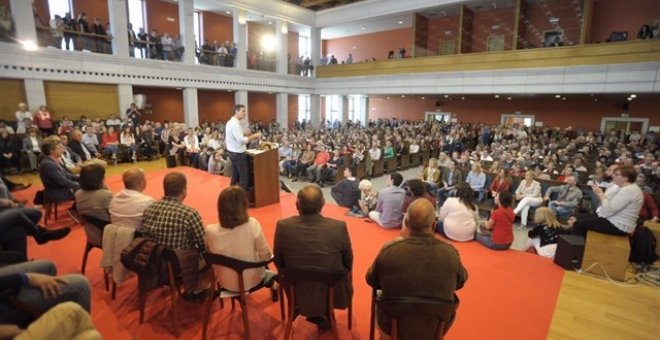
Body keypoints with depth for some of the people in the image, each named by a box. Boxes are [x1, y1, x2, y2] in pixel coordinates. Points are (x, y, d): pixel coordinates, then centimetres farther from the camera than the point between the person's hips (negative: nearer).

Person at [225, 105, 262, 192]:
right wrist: (254, 136, -23)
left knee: (235, 176, 16)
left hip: (232, 152, 10)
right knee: (244, 177, -3)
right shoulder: (235, 124, -21)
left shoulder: (231, 122, 11)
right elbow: (241, 140, -28)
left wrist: (245, 134, 7)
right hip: (238, 153, -10)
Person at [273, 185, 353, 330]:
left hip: (297, 293, 1)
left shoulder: (283, 226, -21)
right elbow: (348, 262, -6)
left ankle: (316, 314, 38)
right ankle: (323, 314, 39)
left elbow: (279, 262, -5)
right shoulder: (339, 227, -23)